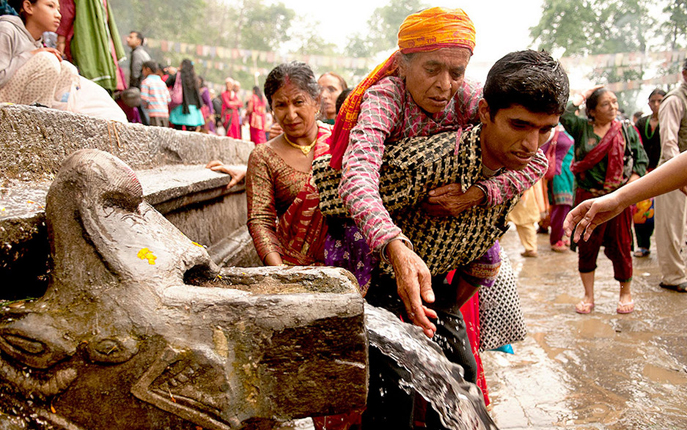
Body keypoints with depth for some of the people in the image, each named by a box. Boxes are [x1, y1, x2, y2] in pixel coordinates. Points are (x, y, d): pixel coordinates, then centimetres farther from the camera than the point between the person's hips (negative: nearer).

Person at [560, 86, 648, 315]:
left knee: (620, 245, 5)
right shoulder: (581, 128, 3)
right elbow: (563, 114, -13)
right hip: (588, 197, 0)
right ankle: (588, 296, 18)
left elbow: (641, 157, 8)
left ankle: (626, 293, 24)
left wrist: (633, 180, -7)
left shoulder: (626, 130, 6)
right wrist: (583, 95, -2)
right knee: (587, 246, 5)